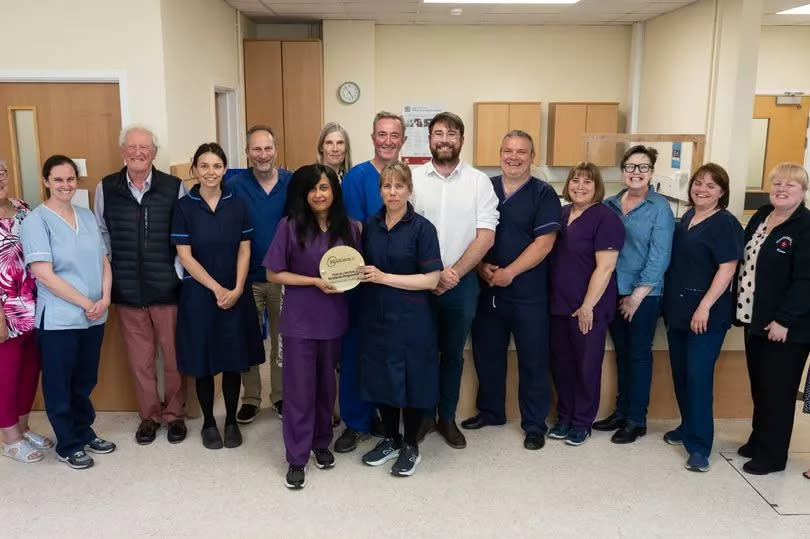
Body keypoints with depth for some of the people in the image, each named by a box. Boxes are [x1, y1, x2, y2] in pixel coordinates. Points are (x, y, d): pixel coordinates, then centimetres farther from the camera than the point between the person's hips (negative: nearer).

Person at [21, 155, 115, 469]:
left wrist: (105, 299, -8)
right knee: (59, 385, 9)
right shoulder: (36, 221, -9)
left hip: (94, 317, 5)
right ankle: (67, 445, 24)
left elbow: (103, 261, 8)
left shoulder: (87, 216, 8)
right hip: (58, 320, -5)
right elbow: (43, 274, -15)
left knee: (85, 381, 17)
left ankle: (84, 432, 35)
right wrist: (85, 303, -15)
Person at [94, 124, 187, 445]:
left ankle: (174, 414, 25)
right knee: (139, 360, 11)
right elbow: (101, 236, 8)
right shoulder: (105, 189, 3)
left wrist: (180, 274, -3)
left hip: (167, 288, -2)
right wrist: (107, 278, 3)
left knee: (174, 356, 7)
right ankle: (149, 415, 28)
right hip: (127, 291, 2)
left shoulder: (174, 188, -4)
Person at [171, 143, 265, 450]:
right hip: (199, 294, -2)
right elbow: (185, 257, -7)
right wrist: (217, 289, -12)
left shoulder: (237, 205, 2)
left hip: (235, 295, 2)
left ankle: (231, 422, 24)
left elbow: (244, 251, 2)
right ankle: (208, 423, 24)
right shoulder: (184, 207, -5)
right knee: (204, 362, 7)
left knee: (233, 360, 8)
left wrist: (237, 289, -9)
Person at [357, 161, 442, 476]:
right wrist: (359, 273, -1)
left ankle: (411, 447, 24)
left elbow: (431, 279, -14)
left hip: (410, 320, -5)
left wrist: (384, 278, -18)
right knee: (380, 378, 12)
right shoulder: (370, 226, 6)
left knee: (410, 380, 5)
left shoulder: (422, 228, -10)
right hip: (375, 317, 5)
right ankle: (391, 439, 33)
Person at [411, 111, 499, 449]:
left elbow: (486, 236, -5)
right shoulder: (412, 178, 0)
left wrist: (454, 273, -12)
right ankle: (424, 415, 26)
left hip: (462, 282, 0)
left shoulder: (479, 182, 0)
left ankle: (447, 418, 27)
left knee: (453, 353, 12)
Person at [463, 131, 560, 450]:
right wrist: (481, 266, -8)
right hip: (487, 290, 4)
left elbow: (544, 243, -11)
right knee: (487, 353, 14)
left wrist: (509, 273, -17)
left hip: (528, 293, -4)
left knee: (533, 358, 5)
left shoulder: (543, 194, -4)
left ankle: (535, 423, 19)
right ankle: (489, 411, 32)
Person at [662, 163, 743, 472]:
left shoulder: (725, 224, -9)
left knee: (698, 377, -8)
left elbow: (727, 269, -16)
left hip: (706, 313, -7)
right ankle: (688, 426, 31)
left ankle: (699, 446, -1)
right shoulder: (687, 218, 13)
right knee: (680, 374, 14)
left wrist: (705, 307, -22)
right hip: (677, 309, 7)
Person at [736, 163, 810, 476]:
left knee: (777, 391, 3)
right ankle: (759, 440, 32)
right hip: (755, 319, 7)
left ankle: (772, 455, 16)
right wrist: (740, 308, 10)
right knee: (759, 387, 17)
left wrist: (784, 319, -21)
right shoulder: (760, 218, 10)